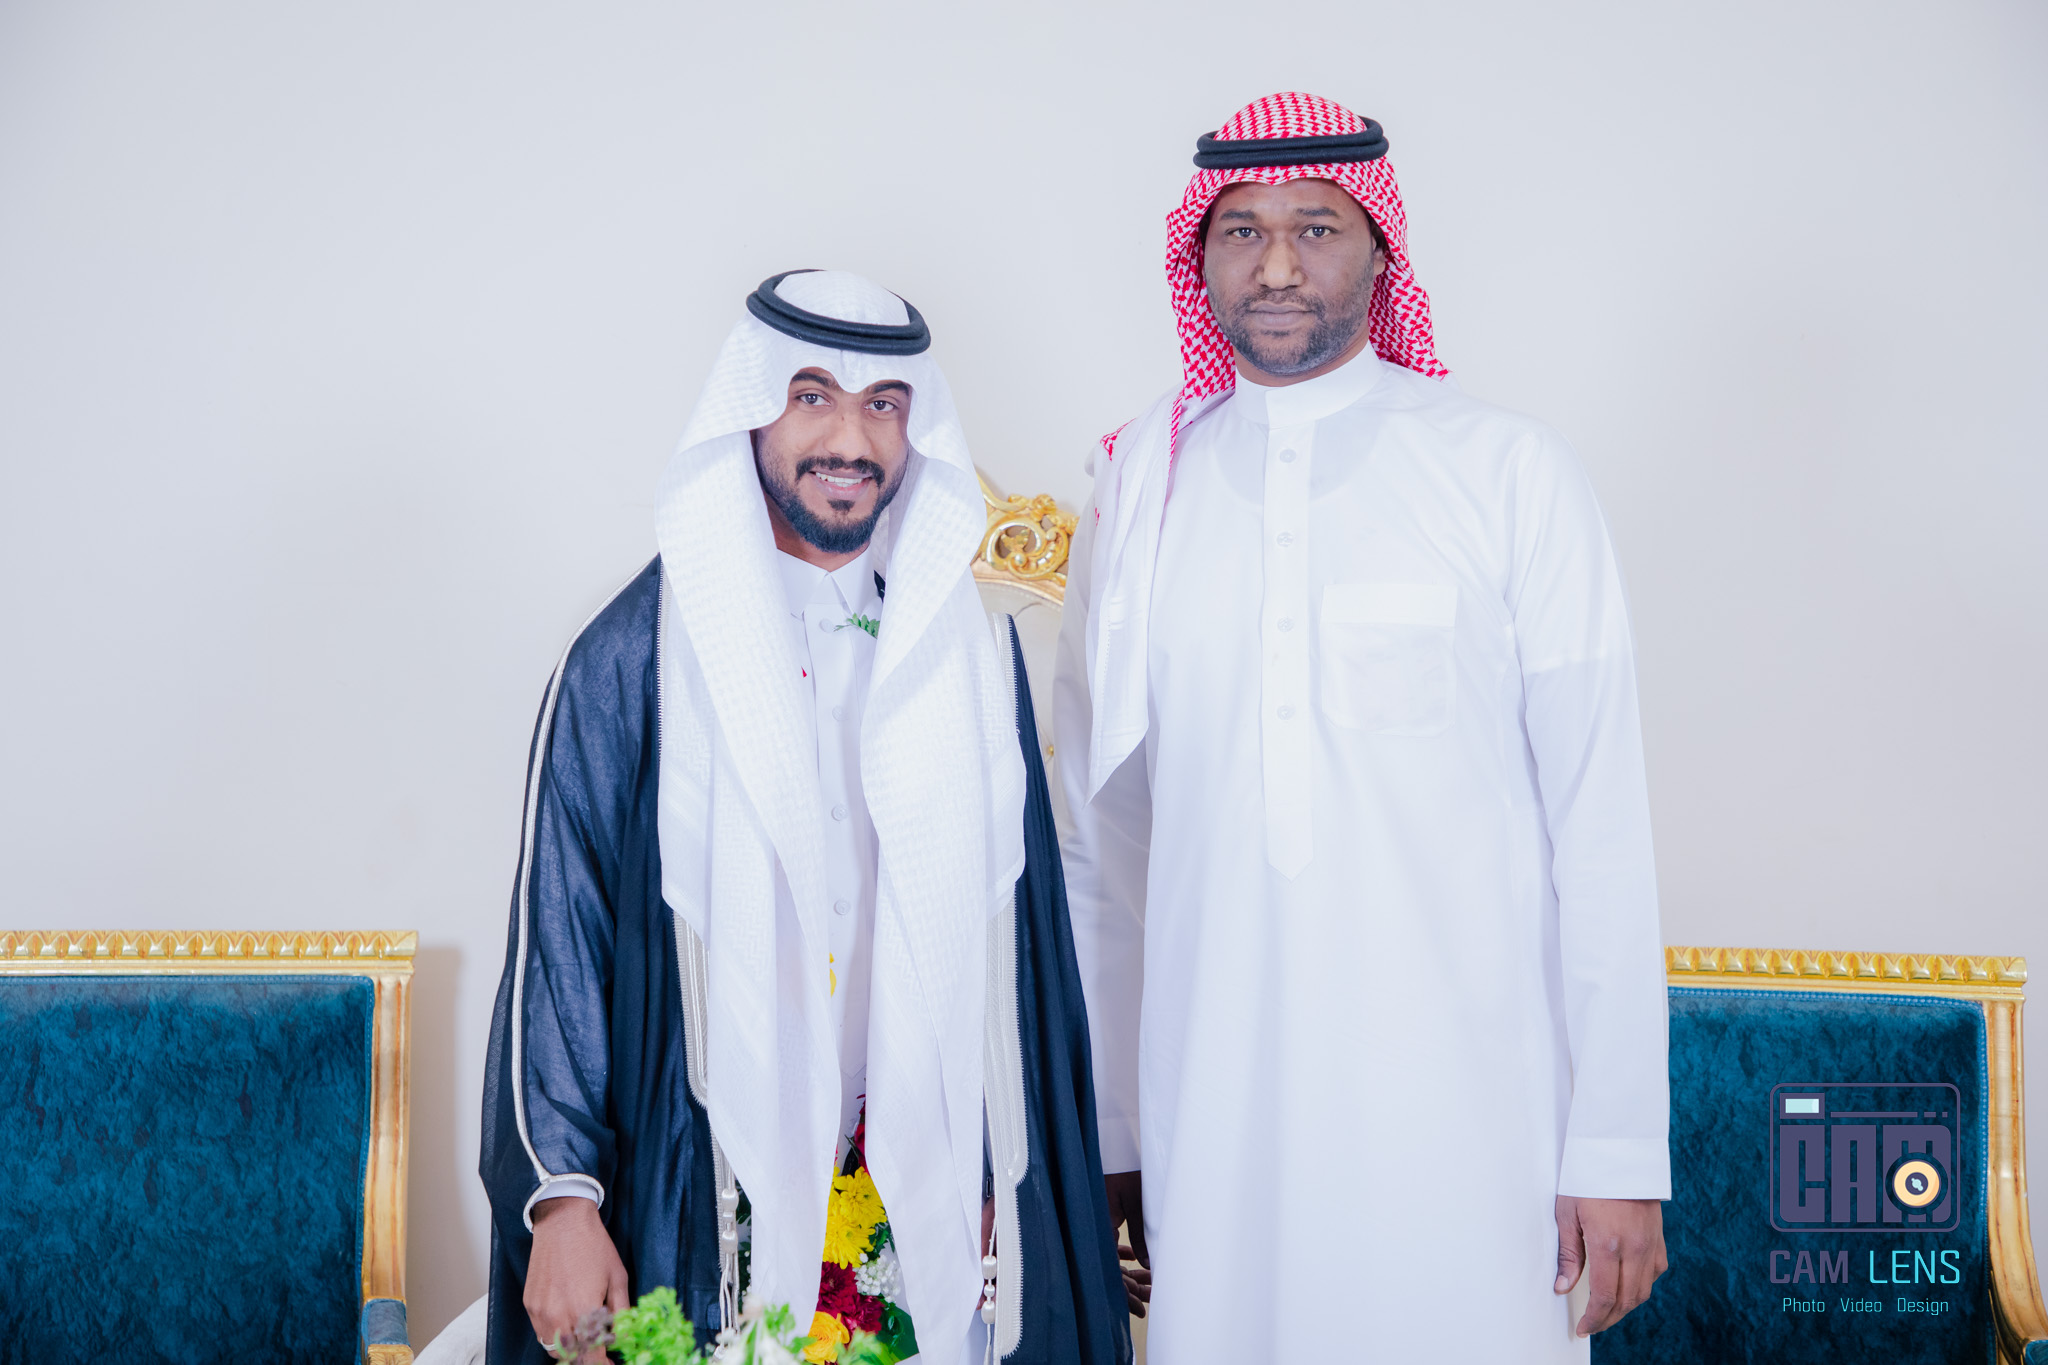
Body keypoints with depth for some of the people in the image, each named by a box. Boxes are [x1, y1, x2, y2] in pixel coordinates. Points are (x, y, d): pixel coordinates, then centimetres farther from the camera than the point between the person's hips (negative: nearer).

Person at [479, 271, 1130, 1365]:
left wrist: (1007, 1179, 8)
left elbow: (1013, 932, 8)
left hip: (927, 1187, 3)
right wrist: (561, 1197, -12)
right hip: (708, 1195, -3)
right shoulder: (637, 654, -6)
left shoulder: (968, 646, 4)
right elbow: (558, 936, -6)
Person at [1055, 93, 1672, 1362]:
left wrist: (1621, 1149, -5)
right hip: (1210, 1111, 2)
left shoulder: (1512, 473, -2)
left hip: (1462, 1112, -2)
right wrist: (1106, 1139, 10)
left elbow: (1600, 823, -3)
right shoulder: (1139, 485, 5)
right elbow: (1103, 835, 9)